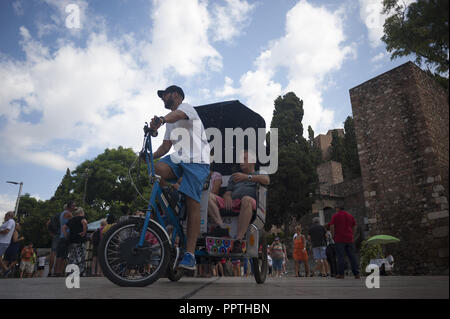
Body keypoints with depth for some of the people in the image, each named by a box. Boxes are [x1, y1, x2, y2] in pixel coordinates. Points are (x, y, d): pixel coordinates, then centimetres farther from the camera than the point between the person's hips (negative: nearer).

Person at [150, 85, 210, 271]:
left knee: (193, 204, -14)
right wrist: (150, 156, 4)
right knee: (156, 168, -26)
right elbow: (166, 146, 23)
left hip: (196, 161, -7)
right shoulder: (171, 123, 31)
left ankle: (190, 253, -15)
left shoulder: (186, 107, 5)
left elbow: (177, 114, -21)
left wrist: (161, 120, -44)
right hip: (178, 159, 7)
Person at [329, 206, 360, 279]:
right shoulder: (350, 216, 13)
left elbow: (331, 227, -8)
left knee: (341, 257, -4)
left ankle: (341, 274, -3)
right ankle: (356, 274, 5)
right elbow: (354, 227, 12)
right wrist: (351, 235, 17)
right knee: (352, 256, 6)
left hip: (339, 240, -4)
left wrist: (334, 236, 1)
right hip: (349, 239, 4)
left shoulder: (335, 216, 1)